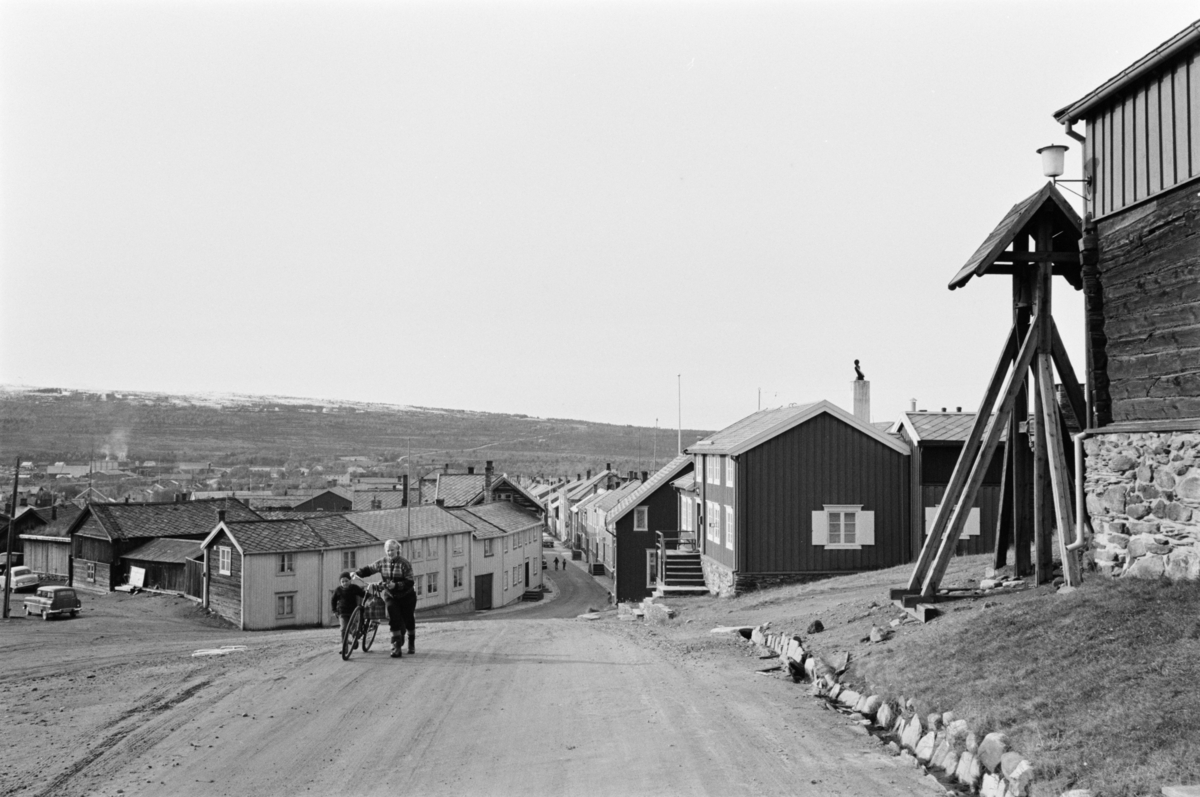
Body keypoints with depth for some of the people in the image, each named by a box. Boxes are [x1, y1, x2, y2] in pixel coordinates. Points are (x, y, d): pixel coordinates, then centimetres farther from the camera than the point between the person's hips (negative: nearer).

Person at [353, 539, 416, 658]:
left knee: (408, 620, 8)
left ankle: (412, 643, 32)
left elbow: (409, 582, -22)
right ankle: (396, 646, -11)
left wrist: (396, 585, -35)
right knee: (394, 619, -16)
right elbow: (368, 569, 5)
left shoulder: (404, 563, -17)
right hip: (390, 596, 2)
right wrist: (357, 573, -12)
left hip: (406, 596, -2)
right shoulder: (381, 562, -5)